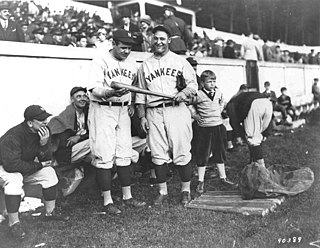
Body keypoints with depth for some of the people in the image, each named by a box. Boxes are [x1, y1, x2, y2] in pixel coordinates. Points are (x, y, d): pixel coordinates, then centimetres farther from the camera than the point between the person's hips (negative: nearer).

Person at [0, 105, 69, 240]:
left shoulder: (43, 131, -11)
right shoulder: (14, 136, -33)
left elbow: (46, 160, -9)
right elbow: (12, 165, -37)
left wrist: (44, 144, -31)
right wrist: (38, 166, -24)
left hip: (25, 167, 7)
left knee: (49, 172, -9)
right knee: (14, 179, -36)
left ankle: (50, 212, 3)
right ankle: (13, 223, -25)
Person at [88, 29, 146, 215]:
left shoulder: (132, 63, 10)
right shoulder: (100, 60, -9)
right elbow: (95, 90, -17)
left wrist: (132, 103, 6)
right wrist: (111, 93, -36)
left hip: (123, 110, 6)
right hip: (102, 110, -6)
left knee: (125, 154, 8)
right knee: (105, 156, -6)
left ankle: (127, 196, 17)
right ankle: (107, 201, 1)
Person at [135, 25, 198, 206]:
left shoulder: (180, 61, 10)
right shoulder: (145, 65, 17)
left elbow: (193, 84, 7)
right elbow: (140, 94, 15)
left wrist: (184, 92, -15)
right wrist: (142, 116, 7)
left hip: (177, 110, -2)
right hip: (153, 112, 3)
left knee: (182, 153, -4)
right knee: (158, 155, 3)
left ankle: (186, 191, 10)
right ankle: (163, 192, 14)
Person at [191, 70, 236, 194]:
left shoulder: (218, 92, 6)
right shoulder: (198, 95, -12)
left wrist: (220, 111, 13)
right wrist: (195, 115, -6)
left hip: (218, 126, 5)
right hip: (205, 128, -5)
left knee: (220, 153, 14)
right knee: (203, 155, 1)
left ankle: (223, 178, 25)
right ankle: (200, 182, 10)